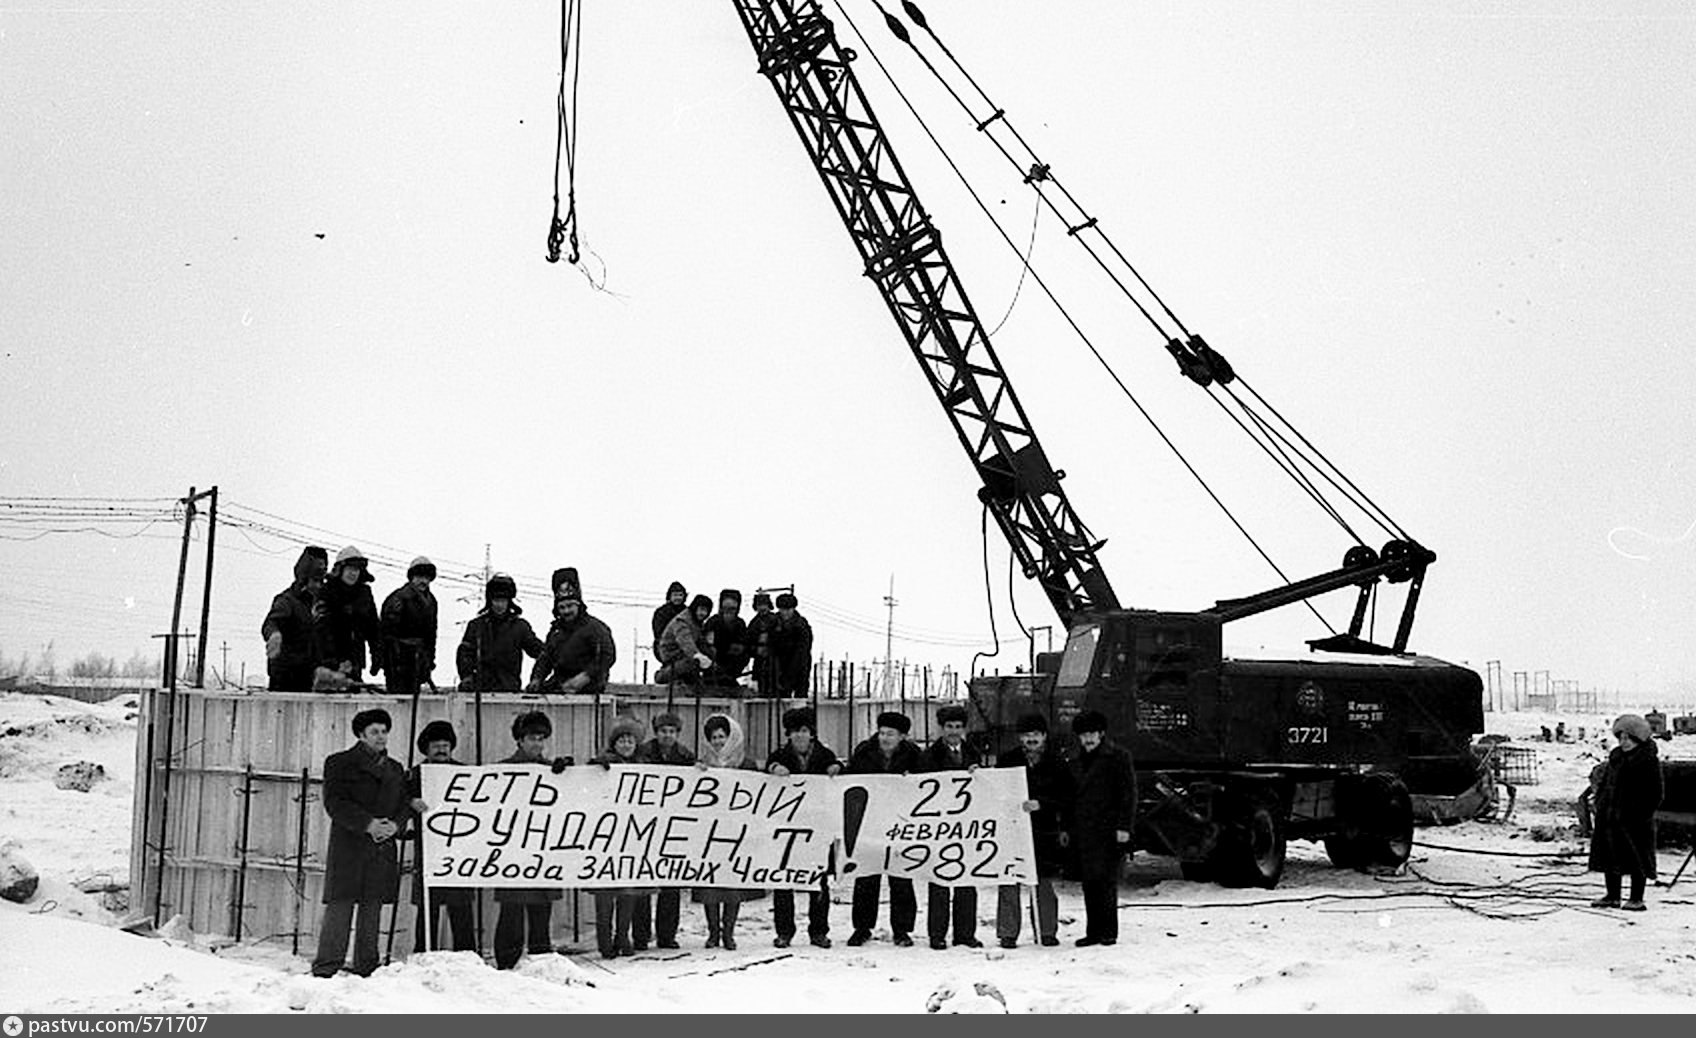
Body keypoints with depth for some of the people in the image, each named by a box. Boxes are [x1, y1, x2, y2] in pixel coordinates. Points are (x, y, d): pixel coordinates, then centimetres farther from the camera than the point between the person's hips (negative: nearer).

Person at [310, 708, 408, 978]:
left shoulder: (395, 770, 19)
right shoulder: (339, 763, 3)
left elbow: (404, 805, 15)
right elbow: (334, 803, -7)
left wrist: (394, 825, -7)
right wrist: (367, 824, -18)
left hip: (382, 848, 5)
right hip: (347, 847, -5)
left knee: (372, 910, 6)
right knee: (340, 906, -8)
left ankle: (367, 970, 11)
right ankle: (325, 969, -5)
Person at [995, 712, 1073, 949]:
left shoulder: (1056, 765, 3)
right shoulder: (1007, 760, 6)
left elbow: (1066, 799, 0)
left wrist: (1041, 804, -14)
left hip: (1044, 832, 0)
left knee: (1044, 884, 3)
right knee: (1009, 884, 0)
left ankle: (1047, 932, 14)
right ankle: (1008, 933, 6)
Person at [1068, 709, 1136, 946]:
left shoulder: (1118, 756, -2)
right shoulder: (1078, 762, 18)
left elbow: (1128, 793, -5)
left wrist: (1124, 826, -12)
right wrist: (1067, 828, 18)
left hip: (1108, 830, -6)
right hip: (1083, 832, 6)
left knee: (1105, 880, -8)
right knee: (1089, 882, 5)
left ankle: (1109, 931, -2)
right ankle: (1093, 931, 10)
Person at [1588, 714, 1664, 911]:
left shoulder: (1648, 760, -10)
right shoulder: (1616, 756, 11)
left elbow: (1654, 794, -10)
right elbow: (1605, 782, 21)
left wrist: (1641, 813, -16)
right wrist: (1599, 802, 10)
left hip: (1634, 820, -7)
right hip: (1609, 817, 7)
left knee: (1636, 859, 0)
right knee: (1609, 856, 11)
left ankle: (1637, 900, 8)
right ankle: (1612, 896, 21)